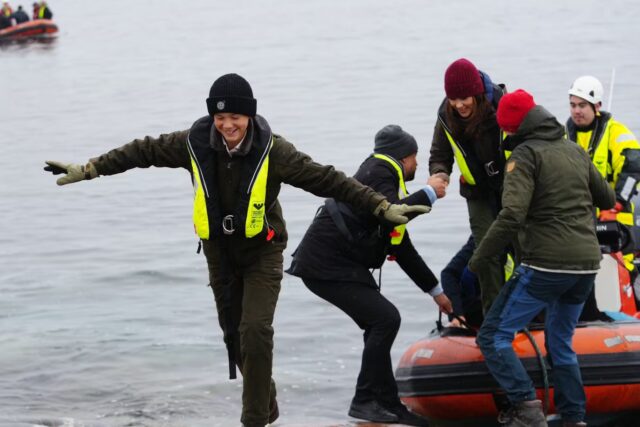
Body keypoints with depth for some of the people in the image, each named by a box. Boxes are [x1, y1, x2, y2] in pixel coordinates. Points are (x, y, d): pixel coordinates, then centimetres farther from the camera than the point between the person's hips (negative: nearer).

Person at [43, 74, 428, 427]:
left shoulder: (272, 150, -22)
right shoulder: (194, 144, -16)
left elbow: (326, 179, -21)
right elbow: (143, 152, -4)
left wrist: (382, 207, -24)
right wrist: (87, 170, -3)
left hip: (263, 251, -4)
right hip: (219, 252, 4)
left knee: (255, 332, -17)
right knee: (234, 335, 13)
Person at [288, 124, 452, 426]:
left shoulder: (387, 178, 21)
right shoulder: (380, 171, -8)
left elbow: (402, 248, 27)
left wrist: (436, 291, 30)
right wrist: (429, 194, -17)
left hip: (343, 265, 10)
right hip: (326, 266, -10)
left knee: (380, 325, 10)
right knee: (385, 318, -15)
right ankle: (364, 401, -9)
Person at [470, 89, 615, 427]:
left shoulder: (526, 154, -6)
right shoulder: (575, 151, 15)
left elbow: (512, 216, -18)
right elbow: (607, 200, 25)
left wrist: (479, 257, -9)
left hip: (546, 264, -7)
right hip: (587, 265, 7)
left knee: (493, 336, -1)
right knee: (561, 344, 21)